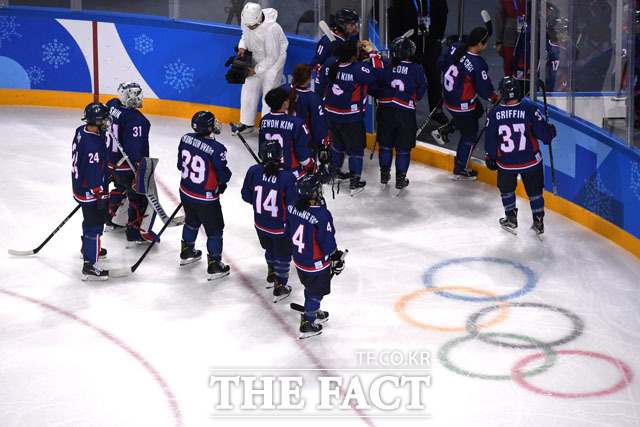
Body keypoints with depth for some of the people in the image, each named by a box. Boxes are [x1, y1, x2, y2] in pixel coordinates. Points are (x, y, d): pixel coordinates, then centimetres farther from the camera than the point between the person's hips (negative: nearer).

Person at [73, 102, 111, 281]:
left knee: (90, 221, 30)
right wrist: (101, 196, -18)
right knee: (95, 227, -2)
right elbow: (94, 174, -27)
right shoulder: (93, 146, -32)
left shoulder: (81, 131, -2)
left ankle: (88, 248, 51)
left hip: (80, 186, 10)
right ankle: (89, 266, 3)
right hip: (91, 193, -10)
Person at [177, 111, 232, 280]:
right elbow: (223, 176, -19)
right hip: (205, 199, -7)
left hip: (186, 192, 7)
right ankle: (214, 266, 17)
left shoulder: (185, 139, -9)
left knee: (192, 221, 30)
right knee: (214, 230, 10)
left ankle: (187, 252, 48)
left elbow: (180, 165, 5)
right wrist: (226, 174, 3)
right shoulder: (216, 149, -28)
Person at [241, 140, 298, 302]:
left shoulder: (253, 171, -17)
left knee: (270, 249, 31)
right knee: (283, 256, 19)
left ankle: (271, 276, 53)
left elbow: (246, 196, -2)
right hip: (281, 228, -4)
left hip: (260, 225, 4)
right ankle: (280, 288, 32)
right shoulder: (288, 177, -29)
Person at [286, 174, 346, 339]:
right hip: (316, 264, -7)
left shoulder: (292, 207, -12)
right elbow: (328, 244, -24)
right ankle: (307, 324, 28)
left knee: (310, 287, 30)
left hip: (299, 259, 7)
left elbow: (289, 231, 4)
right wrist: (337, 259, -7)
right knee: (316, 292, 15)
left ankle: (312, 312, 51)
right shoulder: (321, 216, -32)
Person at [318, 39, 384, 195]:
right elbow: (378, 72, -19)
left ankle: (335, 172, 39)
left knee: (338, 144, 26)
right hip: (351, 118, -6)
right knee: (355, 148, 7)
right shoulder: (358, 69, -25)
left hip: (331, 115, 6)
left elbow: (322, 85, 6)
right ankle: (354, 182, 8)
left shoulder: (329, 63, -6)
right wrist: (371, 52, -11)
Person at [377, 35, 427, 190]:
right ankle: (400, 179, 14)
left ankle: (384, 174, 29)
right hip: (405, 113, -2)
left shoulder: (385, 66, -5)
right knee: (403, 148, 9)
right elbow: (421, 89, 1)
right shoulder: (416, 69, -10)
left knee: (385, 144, 19)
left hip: (385, 111, 2)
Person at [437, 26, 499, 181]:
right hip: (462, 106, -8)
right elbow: (484, 88, -19)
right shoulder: (477, 65, -32)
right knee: (469, 136, 12)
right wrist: (494, 97, 2)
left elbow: (441, 62, 6)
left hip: (448, 96, 8)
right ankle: (460, 170, 27)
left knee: (478, 110, 33)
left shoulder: (456, 47, -11)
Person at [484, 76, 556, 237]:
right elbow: (544, 133, -10)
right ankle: (538, 222, 20)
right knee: (534, 190, 17)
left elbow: (490, 140, -2)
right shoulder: (530, 109, -14)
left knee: (506, 188, 26)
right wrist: (551, 130, 14)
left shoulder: (494, 114, -10)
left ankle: (511, 218, 31)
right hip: (531, 161, -1)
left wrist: (490, 158, 13)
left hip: (506, 163, 1)